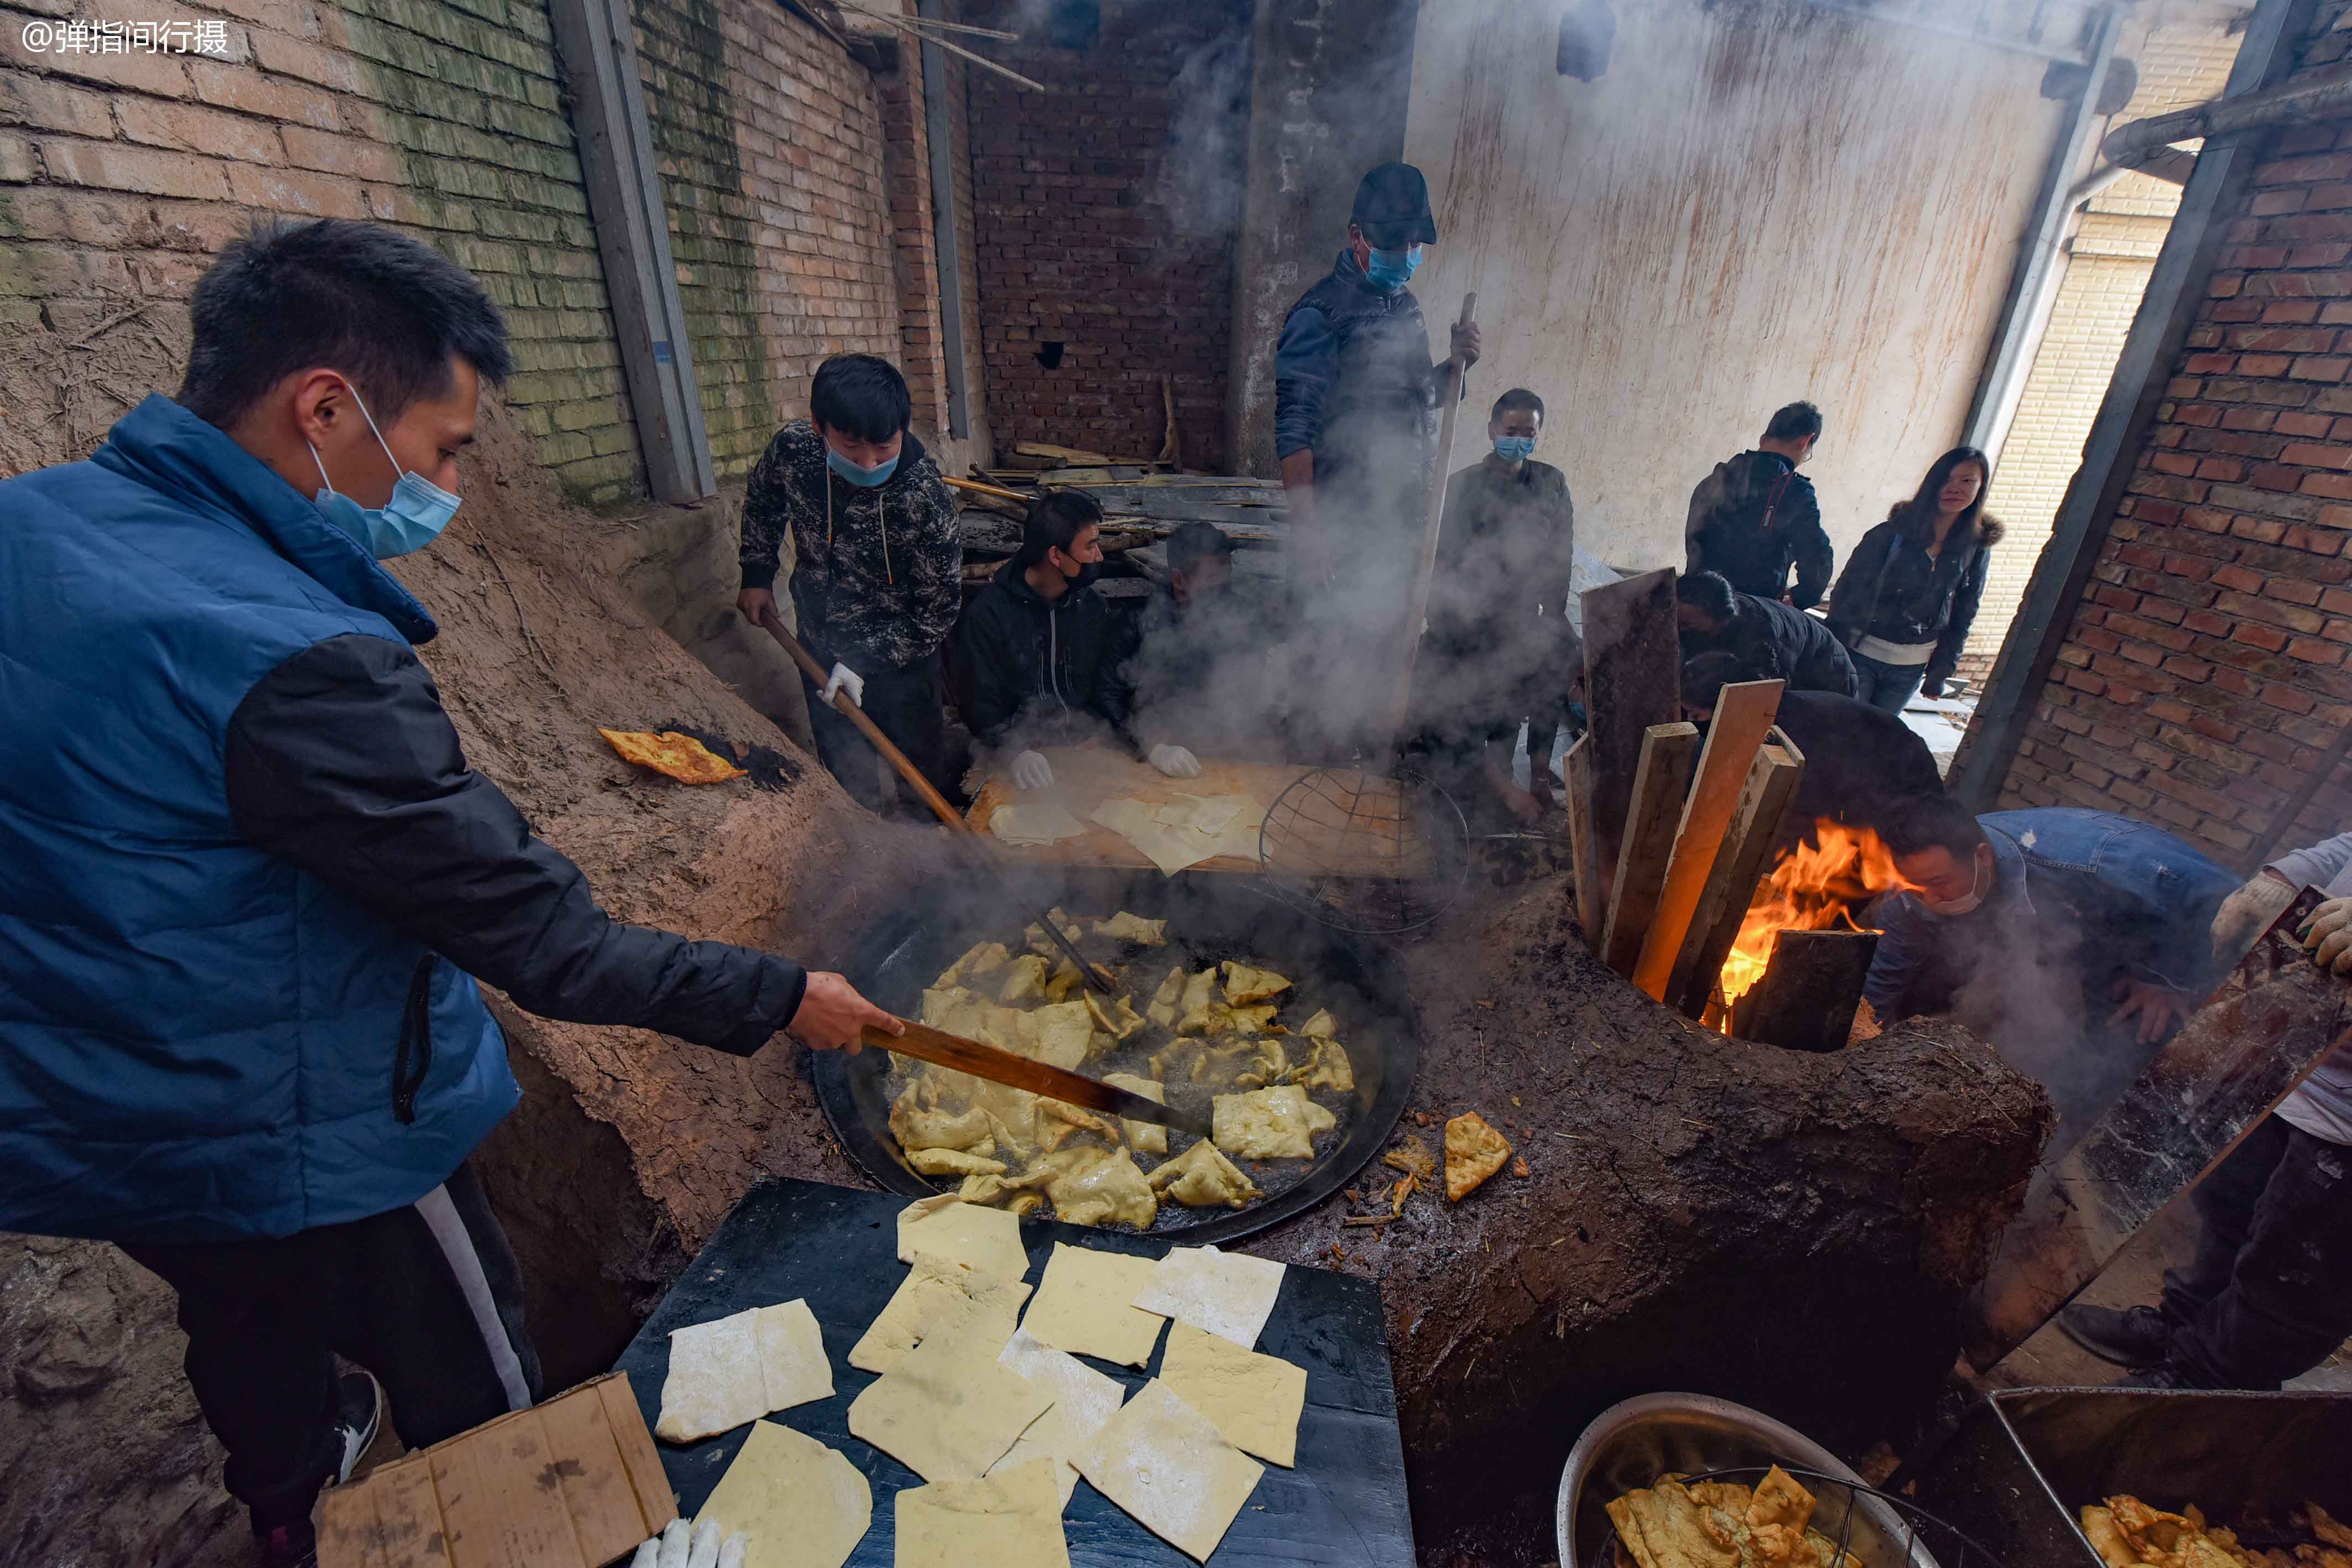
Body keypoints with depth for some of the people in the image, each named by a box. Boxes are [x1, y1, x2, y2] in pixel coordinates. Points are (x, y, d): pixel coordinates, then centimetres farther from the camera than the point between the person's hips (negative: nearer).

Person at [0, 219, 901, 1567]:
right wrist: (775, 998, -19)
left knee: (250, 1340, 35)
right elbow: (537, 937, -30)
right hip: (303, 1149, -8)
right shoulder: (292, 662, -33)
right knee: (478, 1409, 18)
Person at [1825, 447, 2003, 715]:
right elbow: (1848, 589, -7)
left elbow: (1962, 618, 9)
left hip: (1911, 669, 3)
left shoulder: (1976, 550, 3)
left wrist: (1940, 671, 7)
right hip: (1861, 653, -3)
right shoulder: (1893, 532, -7)